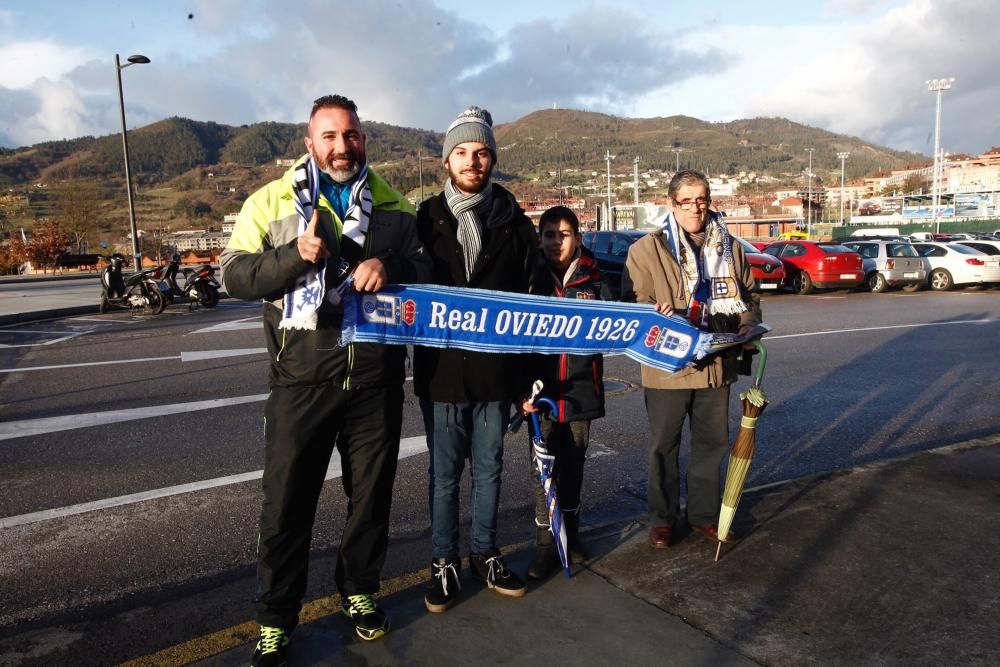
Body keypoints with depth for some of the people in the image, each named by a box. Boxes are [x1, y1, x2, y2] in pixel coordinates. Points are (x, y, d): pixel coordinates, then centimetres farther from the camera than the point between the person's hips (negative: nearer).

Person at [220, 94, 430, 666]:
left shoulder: (392, 205, 10)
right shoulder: (272, 201, 4)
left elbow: (426, 267, 11)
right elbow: (235, 275, -1)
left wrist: (391, 267, -11)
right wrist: (296, 256, -19)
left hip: (376, 377, 2)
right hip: (302, 379, -2)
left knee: (372, 493, 14)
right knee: (287, 500, 5)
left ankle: (360, 590, 36)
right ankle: (277, 618, 24)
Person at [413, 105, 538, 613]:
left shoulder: (513, 220, 4)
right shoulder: (426, 218, 2)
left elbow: (530, 291, 3)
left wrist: (529, 370, 0)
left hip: (497, 368, 2)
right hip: (442, 368, -1)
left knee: (489, 467, 14)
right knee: (444, 472, 9)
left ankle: (484, 554, 32)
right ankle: (443, 562, 26)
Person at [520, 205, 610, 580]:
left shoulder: (593, 282, 3)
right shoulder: (532, 280, 0)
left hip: (581, 390, 2)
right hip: (543, 392, -1)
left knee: (574, 467, 15)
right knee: (543, 470, 2)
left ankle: (570, 534, 32)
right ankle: (546, 546, 14)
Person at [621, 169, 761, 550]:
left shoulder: (730, 248, 10)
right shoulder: (648, 249, -5)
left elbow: (750, 297, 18)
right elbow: (635, 302, -10)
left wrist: (747, 328, -2)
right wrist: (659, 316, -30)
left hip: (717, 363, 4)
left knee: (711, 443, 15)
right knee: (664, 446, 9)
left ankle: (704, 513, 32)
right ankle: (662, 518, 25)